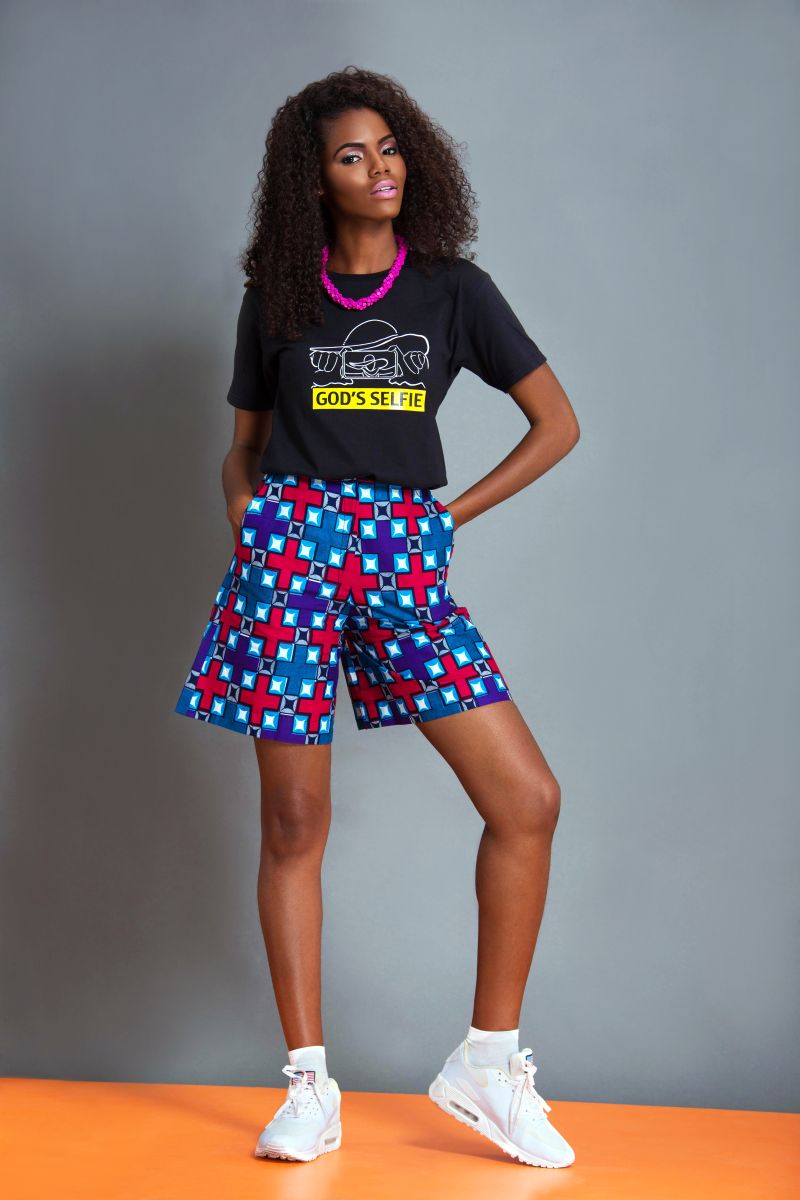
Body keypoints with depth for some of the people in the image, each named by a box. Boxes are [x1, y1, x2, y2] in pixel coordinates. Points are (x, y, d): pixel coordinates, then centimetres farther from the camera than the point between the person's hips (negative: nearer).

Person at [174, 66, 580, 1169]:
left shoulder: (454, 288, 9)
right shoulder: (276, 296, 10)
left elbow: (558, 424, 10)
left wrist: (451, 514, 3)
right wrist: (244, 552, 2)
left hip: (408, 560, 1)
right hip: (291, 548, 0)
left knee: (528, 799, -10)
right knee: (294, 823, 0)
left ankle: (488, 1061, 4)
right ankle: (311, 1083, 11)